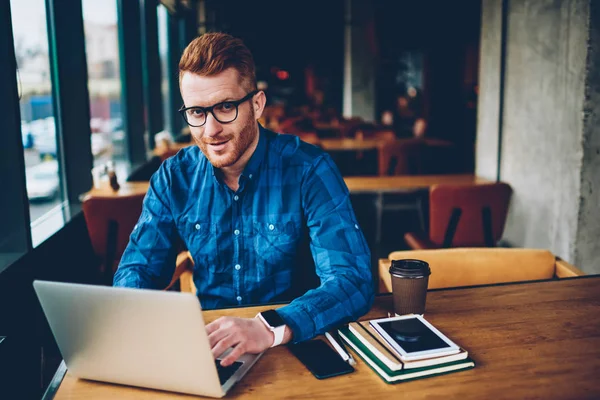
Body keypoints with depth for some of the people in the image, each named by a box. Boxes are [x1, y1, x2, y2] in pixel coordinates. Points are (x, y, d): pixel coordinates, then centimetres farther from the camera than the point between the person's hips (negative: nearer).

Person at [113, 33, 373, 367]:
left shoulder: (308, 170, -15)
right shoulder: (174, 177, -2)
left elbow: (353, 281, -22)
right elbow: (139, 267, 4)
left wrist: (271, 329, -39)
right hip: (206, 341, 3)